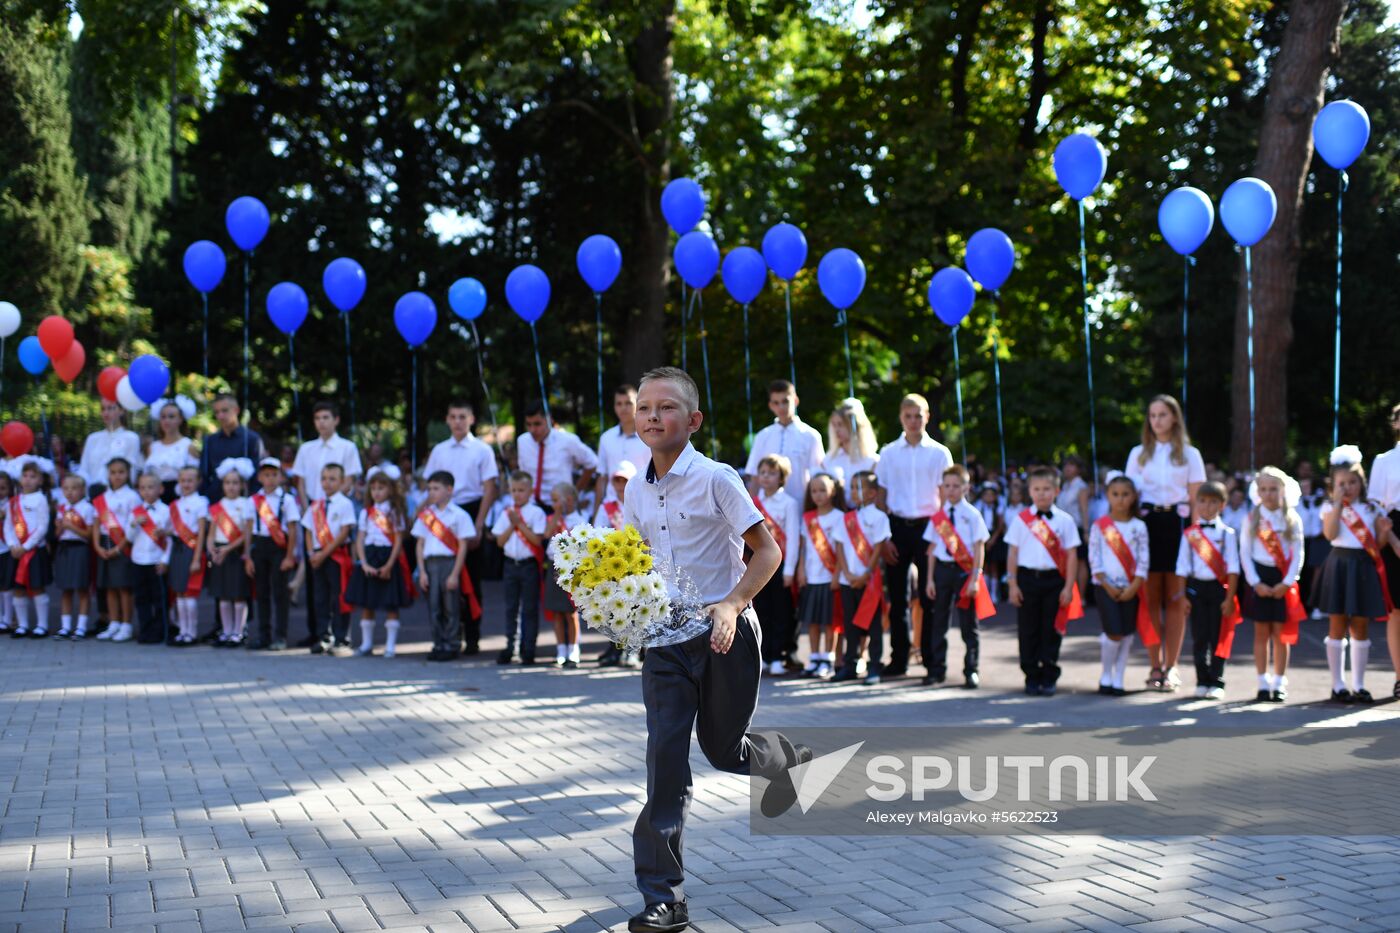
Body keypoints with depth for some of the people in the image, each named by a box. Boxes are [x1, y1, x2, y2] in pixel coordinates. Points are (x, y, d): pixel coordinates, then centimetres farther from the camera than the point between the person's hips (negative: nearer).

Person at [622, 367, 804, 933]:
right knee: (665, 760, -6)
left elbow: (767, 551, -11)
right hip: (663, 635, 4)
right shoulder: (637, 491, 5)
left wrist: (732, 605, -24)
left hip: (723, 631, -4)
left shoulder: (715, 479, -12)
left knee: (723, 748, 11)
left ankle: (791, 761, 48)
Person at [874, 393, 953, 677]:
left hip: (928, 526, -1)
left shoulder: (939, 453, 3)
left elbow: (946, 496, 4)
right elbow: (881, 495, 7)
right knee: (897, 595, 5)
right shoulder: (889, 453, 6)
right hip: (897, 526, 2)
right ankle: (899, 659, 12)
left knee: (929, 595, 1)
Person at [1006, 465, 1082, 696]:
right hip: (1027, 578, 1)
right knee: (1028, 631, 4)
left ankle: (1048, 679, 11)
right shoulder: (1021, 520, 3)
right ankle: (1032, 679, 13)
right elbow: (1013, 552, 5)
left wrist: (1068, 587, -3)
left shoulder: (1064, 520, 1)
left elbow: (1071, 555, 1)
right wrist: (1012, 584, 0)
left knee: (1051, 632, 3)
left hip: (1054, 579, -1)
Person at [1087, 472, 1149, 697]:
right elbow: (1094, 558, -3)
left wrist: (1134, 587, -11)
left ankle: (1118, 680, 10)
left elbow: (1143, 559, 0)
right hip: (1107, 586, -2)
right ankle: (1105, 676, 7)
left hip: (1130, 588, 2)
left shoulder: (1139, 526, 4)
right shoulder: (1099, 525, 0)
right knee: (1114, 634, -10)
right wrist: (1107, 585, -10)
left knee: (1127, 635, 1)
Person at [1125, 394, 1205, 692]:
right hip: (1147, 522, 1)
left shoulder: (1189, 454, 8)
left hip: (1177, 523, -1)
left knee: (1175, 598, -1)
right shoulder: (1139, 454, 13)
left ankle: (1171, 667, 5)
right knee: (1151, 597, 0)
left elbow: (1196, 499, 5)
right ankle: (1156, 666, 5)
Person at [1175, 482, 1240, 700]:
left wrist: (1229, 598, -7)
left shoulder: (1227, 534, 1)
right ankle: (1202, 682, 12)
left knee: (1219, 638, 0)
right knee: (1199, 637, 5)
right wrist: (1183, 596, 1)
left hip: (1219, 588, -2)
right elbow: (1183, 567, 6)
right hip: (1196, 587, 2)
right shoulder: (1189, 534, 6)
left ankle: (1216, 682, 7)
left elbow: (1233, 568, -2)